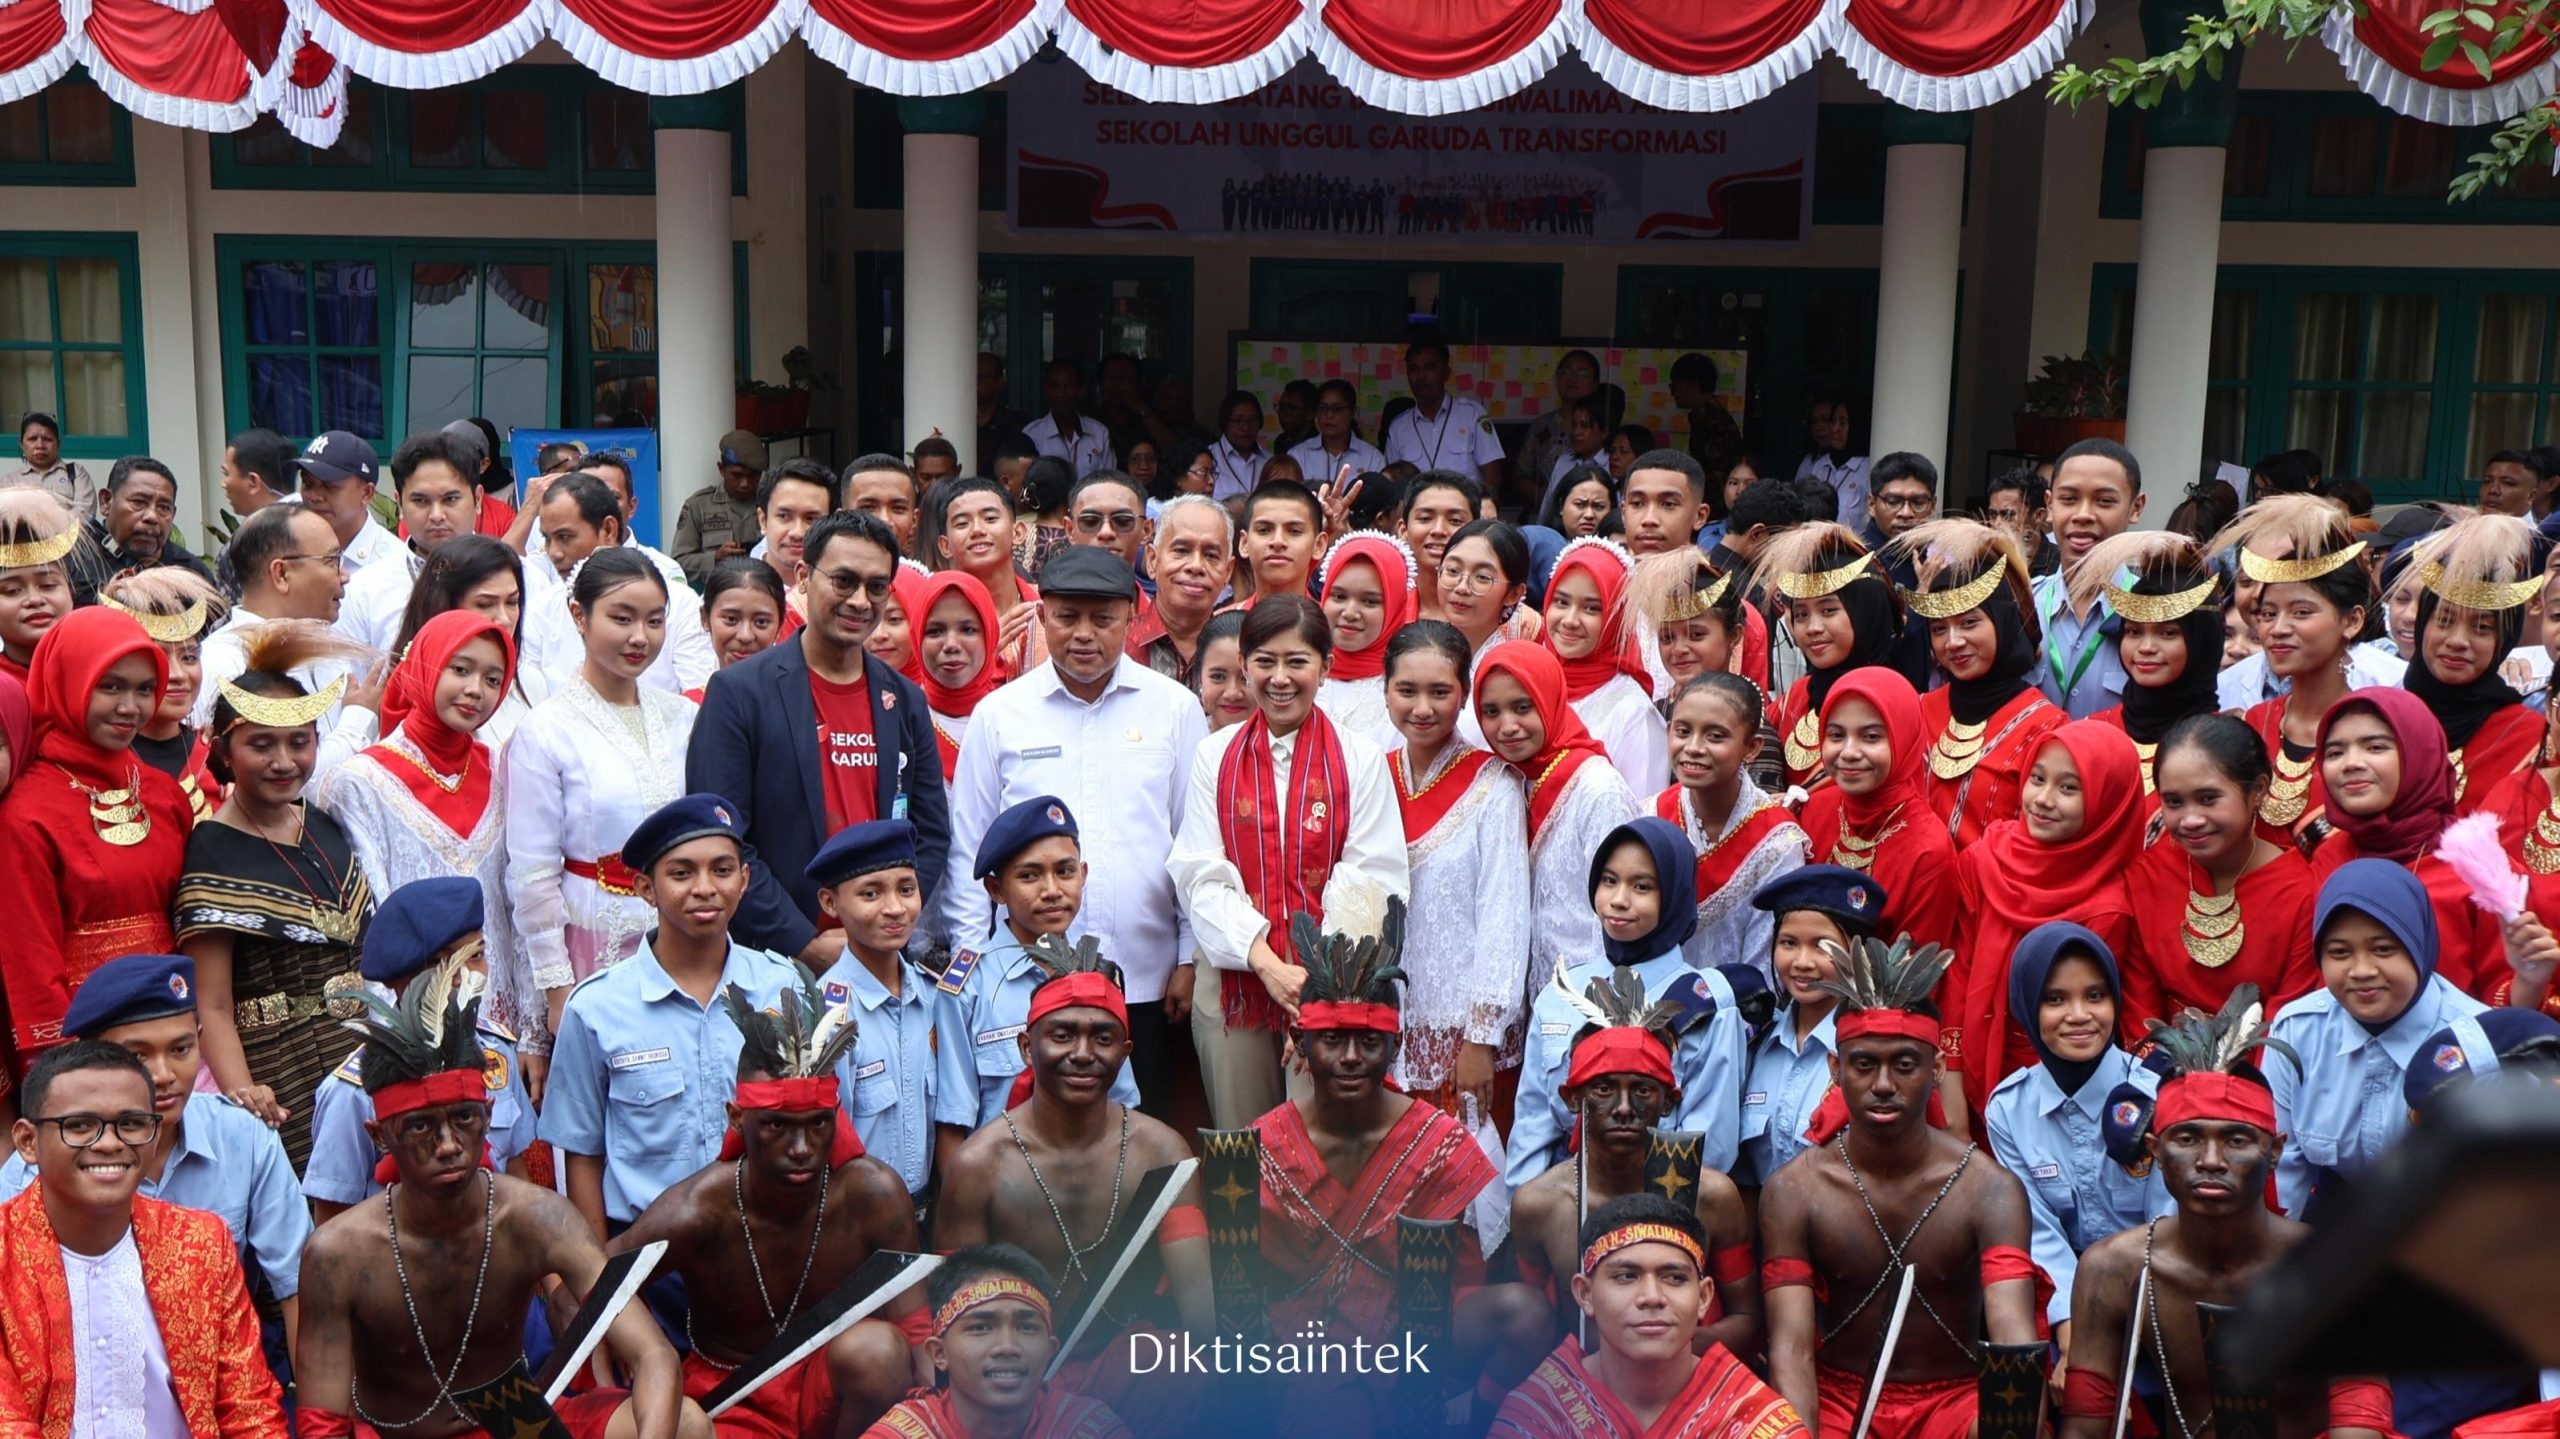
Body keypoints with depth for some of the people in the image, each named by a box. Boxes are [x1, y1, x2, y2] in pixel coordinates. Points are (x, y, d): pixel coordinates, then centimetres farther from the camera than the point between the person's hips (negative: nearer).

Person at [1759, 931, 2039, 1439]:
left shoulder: (1989, 1190, -12)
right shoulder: (1792, 1192, -9)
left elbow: (2015, 1341, -24)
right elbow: (1791, 1350, -16)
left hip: (1957, 1397, -1)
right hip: (1839, 1398, 1)